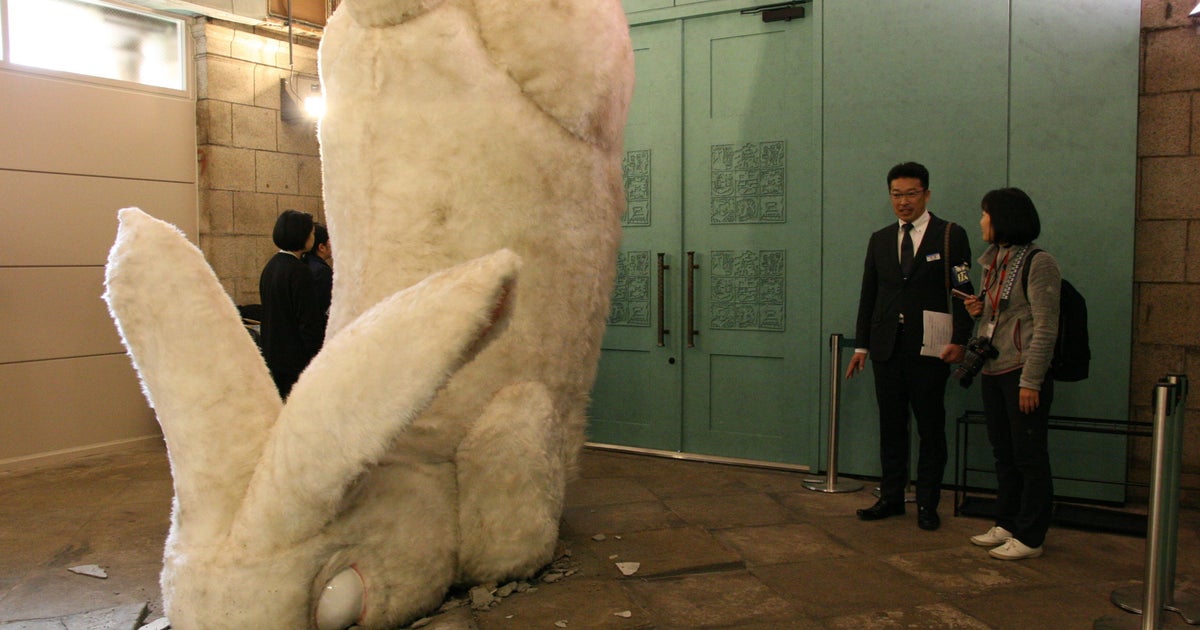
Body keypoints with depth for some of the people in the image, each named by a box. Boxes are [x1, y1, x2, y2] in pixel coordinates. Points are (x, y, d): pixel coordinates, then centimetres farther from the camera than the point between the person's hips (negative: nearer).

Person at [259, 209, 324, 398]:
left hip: (273, 354, 9)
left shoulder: (270, 266, 9)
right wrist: (315, 359, -13)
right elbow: (308, 320, -18)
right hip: (296, 358, -9)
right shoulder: (299, 272, -18)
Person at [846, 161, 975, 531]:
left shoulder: (951, 236, 0)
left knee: (931, 428, 4)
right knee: (891, 426, 10)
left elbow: (963, 292, -3)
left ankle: (927, 504, 13)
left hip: (929, 348, -4)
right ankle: (891, 498, 19)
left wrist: (959, 340, -12)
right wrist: (862, 345, 11)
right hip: (887, 347, 4)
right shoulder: (880, 240, 13)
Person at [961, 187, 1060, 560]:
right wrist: (980, 310, 2)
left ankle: (1030, 538, 10)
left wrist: (1030, 381, -18)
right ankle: (1006, 525, 25)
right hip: (993, 371, 8)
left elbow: (1045, 327, -15)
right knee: (1003, 454, 15)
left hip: (1023, 372, -8)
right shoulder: (994, 261, 13)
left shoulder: (1038, 263, -12)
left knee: (1029, 457, 1)